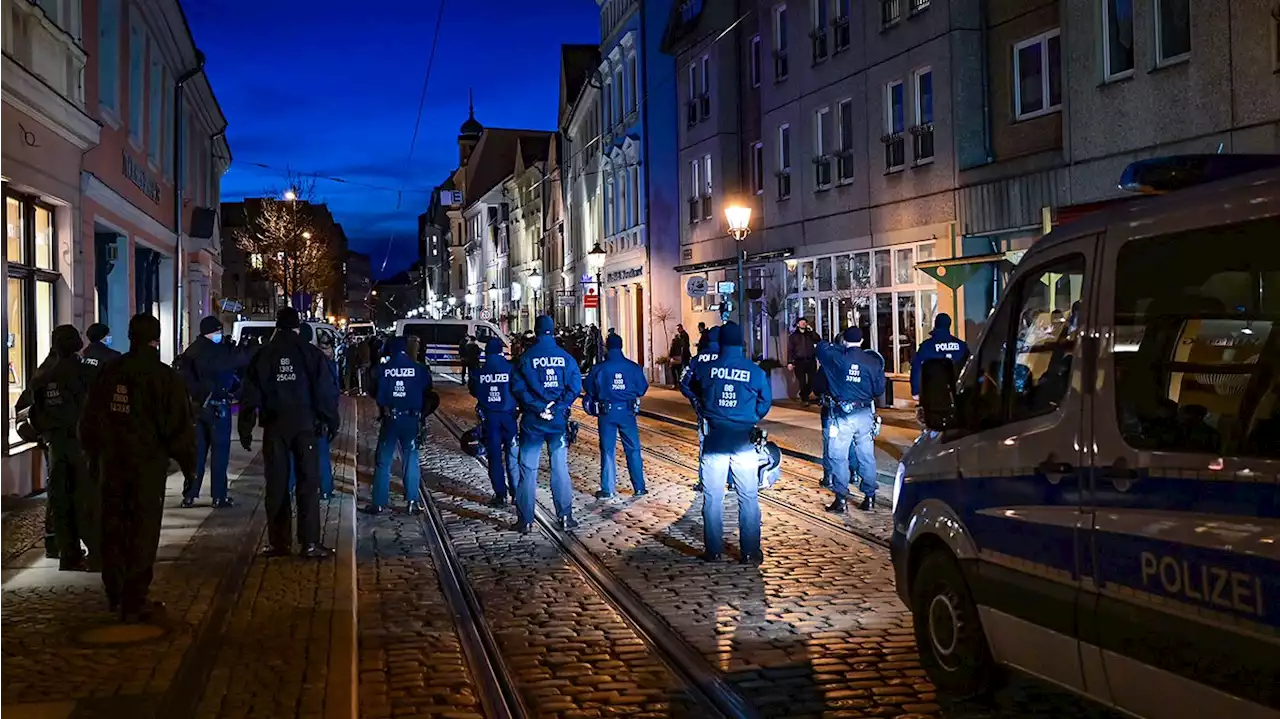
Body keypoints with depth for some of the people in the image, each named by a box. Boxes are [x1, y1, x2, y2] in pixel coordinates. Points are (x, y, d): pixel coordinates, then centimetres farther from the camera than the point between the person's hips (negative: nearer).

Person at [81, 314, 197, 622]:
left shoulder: (107, 373, 4)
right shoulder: (164, 377, -12)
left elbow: (89, 421, 13)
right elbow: (180, 427, -12)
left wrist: (97, 452, 26)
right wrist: (188, 464, 0)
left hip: (112, 465, 5)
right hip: (149, 467, -5)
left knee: (113, 530, 16)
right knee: (143, 533, -1)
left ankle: (115, 594, 28)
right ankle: (134, 603, -1)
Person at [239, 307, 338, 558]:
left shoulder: (263, 355, 4)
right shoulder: (309, 353, -1)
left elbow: (250, 395, 4)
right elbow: (325, 390, -4)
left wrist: (245, 429, 8)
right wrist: (331, 421, 4)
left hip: (274, 426, 1)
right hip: (305, 424, -1)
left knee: (276, 485, 7)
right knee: (308, 483, 0)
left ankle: (278, 542, 9)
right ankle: (310, 542, -5)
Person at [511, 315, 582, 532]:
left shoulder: (527, 357, -3)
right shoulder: (565, 357, 0)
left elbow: (518, 388, -11)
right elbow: (575, 386, -8)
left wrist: (538, 408, -12)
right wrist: (557, 408, -11)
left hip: (532, 422, -1)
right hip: (558, 421, 1)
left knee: (528, 471, 4)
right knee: (560, 469, 8)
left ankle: (525, 520, 5)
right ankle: (565, 517, 8)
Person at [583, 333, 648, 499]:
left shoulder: (599, 368, -9)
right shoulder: (633, 367, -4)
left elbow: (588, 389, -1)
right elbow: (642, 389, 2)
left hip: (606, 412, -1)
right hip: (627, 411, 1)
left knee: (608, 450, 6)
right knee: (633, 449, 10)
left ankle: (607, 490, 8)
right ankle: (639, 487, 12)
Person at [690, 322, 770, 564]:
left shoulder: (707, 369, -5)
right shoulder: (755, 371, -5)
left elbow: (694, 392, 9)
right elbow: (765, 402, 5)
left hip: (714, 441, 0)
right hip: (744, 442, 0)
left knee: (712, 498, 7)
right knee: (749, 498, 6)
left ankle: (713, 550, 11)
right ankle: (750, 551, 7)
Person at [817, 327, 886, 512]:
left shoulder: (836, 357, -10)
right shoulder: (873, 361, -2)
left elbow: (821, 346, 5)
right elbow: (879, 389, 2)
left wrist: (841, 347, 14)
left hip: (841, 415, -3)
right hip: (865, 415, 3)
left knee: (838, 457, 4)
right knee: (867, 457, 10)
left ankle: (841, 498, 2)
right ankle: (869, 497, 14)